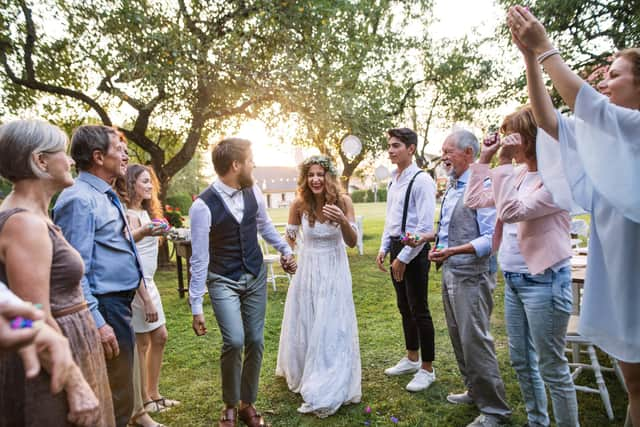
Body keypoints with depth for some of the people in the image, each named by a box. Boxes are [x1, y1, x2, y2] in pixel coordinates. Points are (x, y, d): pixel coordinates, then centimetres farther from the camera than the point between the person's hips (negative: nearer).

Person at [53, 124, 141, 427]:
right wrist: (96, 323, -23)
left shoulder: (104, 196, 13)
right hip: (104, 307, -10)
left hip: (120, 303, 10)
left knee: (119, 389, 21)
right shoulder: (80, 198, -18)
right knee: (116, 401, 1)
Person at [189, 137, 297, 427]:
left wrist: (286, 250, 9)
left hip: (256, 276, 5)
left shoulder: (253, 192, -6)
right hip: (223, 281, -4)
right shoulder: (203, 206, -21)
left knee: (255, 341, 7)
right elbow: (199, 259, -17)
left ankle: (247, 404, 29)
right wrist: (196, 307, -14)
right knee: (234, 341, -17)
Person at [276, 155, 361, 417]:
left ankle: (328, 390, 19)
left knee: (332, 329, 3)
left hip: (334, 271, -1)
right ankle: (301, 375, 41)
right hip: (307, 270, 1)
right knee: (302, 325, 15)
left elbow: (352, 242, -12)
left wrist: (343, 222, -29)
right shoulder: (299, 204, -12)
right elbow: (290, 237, 6)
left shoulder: (343, 201, -14)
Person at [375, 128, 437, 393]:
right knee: (404, 308, 19)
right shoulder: (394, 181, 11)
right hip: (396, 247, 9)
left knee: (419, 311, 1)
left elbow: (426, 227, -20)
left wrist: (404, 257, -18)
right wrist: (384, 248, 11)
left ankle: (427, 370, 18)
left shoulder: (421, 181, -15)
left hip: (414, 251, -9)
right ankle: (411, 359, 36)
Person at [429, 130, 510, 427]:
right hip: (450, 272, 9)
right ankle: (475, 392, 35)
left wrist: (453, 251, -32)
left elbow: (490, 238, -23)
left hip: (471, 277, -9)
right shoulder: (452, 188, 12)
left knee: (475, 341, -3)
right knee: (459, 338, 18)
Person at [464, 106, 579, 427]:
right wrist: (484, 159, 8)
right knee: (521, 362, 18)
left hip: (544, 282, -8)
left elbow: (512, 212, -24)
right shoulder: (517, 174, 10)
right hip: (513, 281, 9)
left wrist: (503, 163, -21)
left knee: (552, 368, 3)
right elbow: (473, 201, 14)